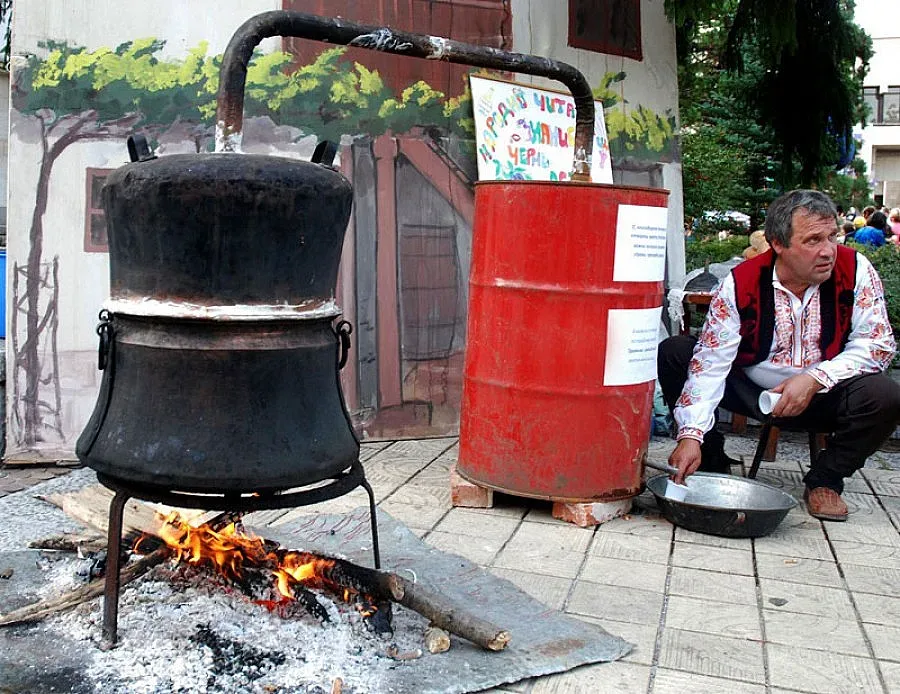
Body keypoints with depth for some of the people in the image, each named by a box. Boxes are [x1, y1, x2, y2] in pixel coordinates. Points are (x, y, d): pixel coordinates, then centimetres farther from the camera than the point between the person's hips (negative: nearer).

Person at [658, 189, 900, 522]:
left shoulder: (856, 270, -13)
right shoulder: (740, 283, -17)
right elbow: (710, 363, -23)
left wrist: (815, 378, -27)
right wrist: (691, 434, -33)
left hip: (824, 396, 1)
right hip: (750, 391, 0)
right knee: (673, 353, -18)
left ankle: (825, 480, -1)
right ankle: (711, 463, -1)